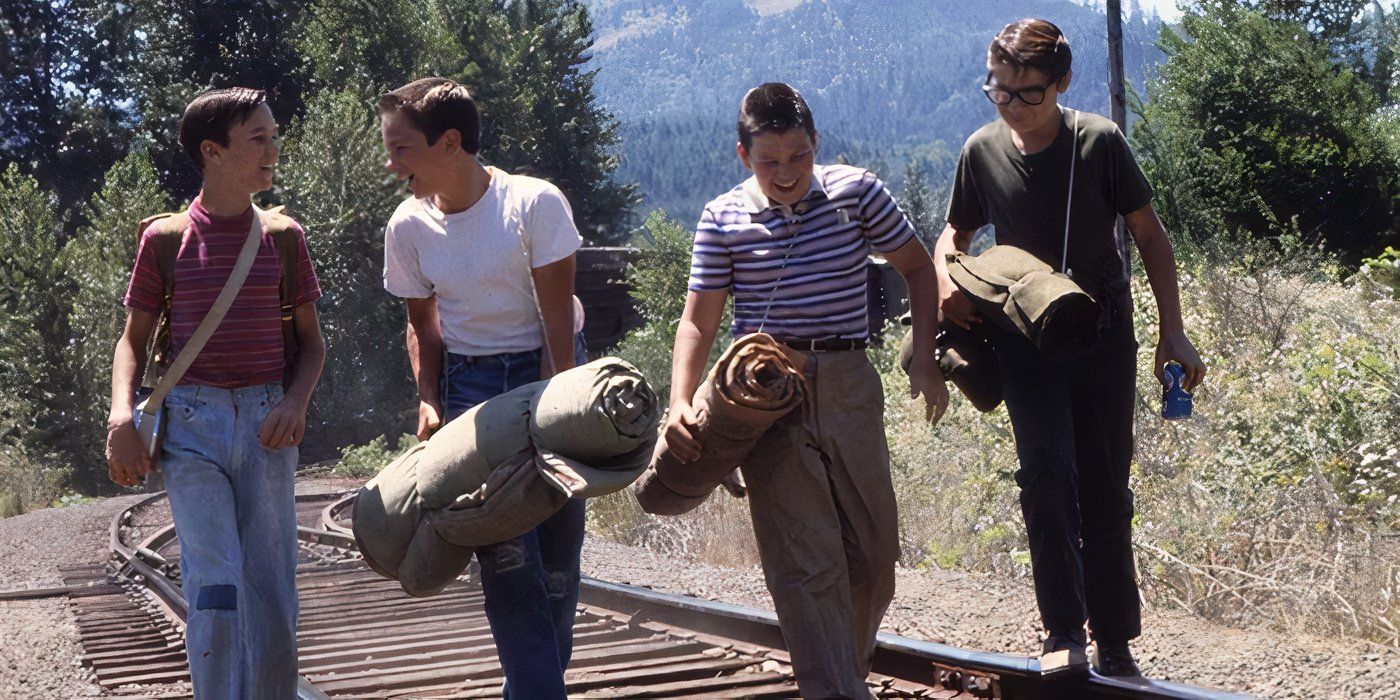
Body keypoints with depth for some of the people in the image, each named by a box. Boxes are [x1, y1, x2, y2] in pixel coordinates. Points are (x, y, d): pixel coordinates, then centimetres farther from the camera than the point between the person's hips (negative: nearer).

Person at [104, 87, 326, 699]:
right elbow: (133, 340, 9)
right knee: (216, 589, -14)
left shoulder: (282, 236, 8)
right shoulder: (166, 238, 3)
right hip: (192, 424, -2)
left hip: (265, 423, 2)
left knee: (270, 596, 1)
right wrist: (121, 417, -9)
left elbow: (310, 340, 13)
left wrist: (296, 402, -7)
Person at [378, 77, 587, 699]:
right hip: (469, 385, 2)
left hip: (546, 373, -2)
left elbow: (556, 318, -12)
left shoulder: (535, 203, -13)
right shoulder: (408, 228, -1)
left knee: (557, 553, -2)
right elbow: (422, 326, 11)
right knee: (506, 555, -12)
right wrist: (429, 399, -3)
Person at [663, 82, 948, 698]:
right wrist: (680, 404, -13)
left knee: (874, 551, 9)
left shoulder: (856, 192, 2)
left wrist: (923, 361, 6)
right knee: (805, 561, -9)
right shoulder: (723, 219, 0)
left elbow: (917, 268, 14)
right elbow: (698, 321, 1)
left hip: (849, 387, 2)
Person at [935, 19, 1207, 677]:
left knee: (1105, 492, 4)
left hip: (1103, 333, 0)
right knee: (1046, 472, -19)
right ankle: (1064, 631, -10)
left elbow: (1149, 234, 0)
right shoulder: (982, 151, -2)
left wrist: (1172, 331, -4)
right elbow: (955, 233, 15)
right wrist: (945, 279, -7)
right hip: (1025, 338, 1)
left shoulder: (1099, 141, -8)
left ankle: (1115, 643, 15)